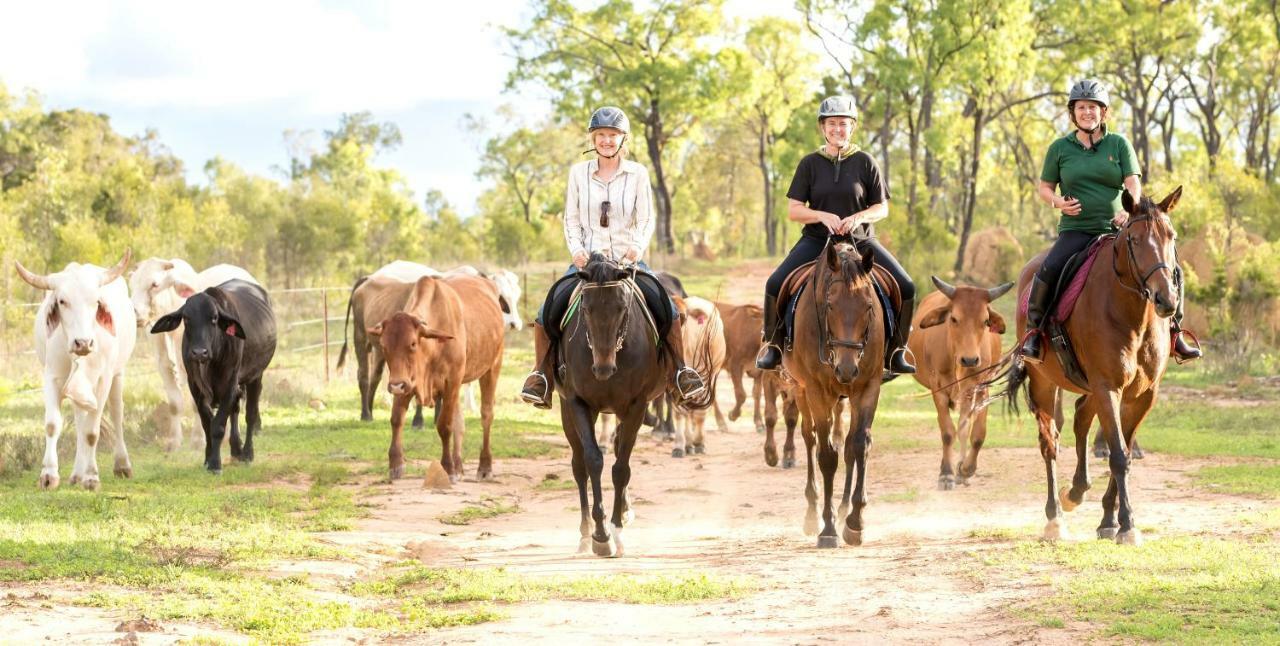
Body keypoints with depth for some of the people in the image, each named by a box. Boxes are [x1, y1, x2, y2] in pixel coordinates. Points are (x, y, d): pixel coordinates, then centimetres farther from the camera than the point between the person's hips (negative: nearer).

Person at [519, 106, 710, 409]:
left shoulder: (638, 173, 3)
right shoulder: (579, 172, 5)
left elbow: (646, 219, 0)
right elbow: (571, 219, 6)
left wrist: (639, 246, -18)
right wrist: (576, 249, -11)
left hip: (628, 258, -1)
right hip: (587, 259, 1)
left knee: (668, 309, -20)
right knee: (547, 311, -18)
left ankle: (681, 373, -9)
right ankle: (541, 373, -4)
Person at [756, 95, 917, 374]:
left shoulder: (865, 162, 2)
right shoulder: (810, 163, 2)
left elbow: (882, 207, 4)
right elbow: (793, 210, 0)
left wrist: (859, 217, -16)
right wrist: (822, 216, -18)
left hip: (861, 240, 0)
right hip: (816, 240, 0)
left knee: (905, 287, -15)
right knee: (775, 284, -21)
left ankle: (895, 352, 2)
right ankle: (772, 346, 1)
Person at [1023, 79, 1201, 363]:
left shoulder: (1119, 144, 6)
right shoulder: (1060, 148, 7)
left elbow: (1133, 185, -2)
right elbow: (1044, 188, 13)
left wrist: (1128, 210, -23)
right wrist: (1059, 202, -10)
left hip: (1118, 230, 1)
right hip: (1075, 230, -1)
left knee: (1170, 270, -11)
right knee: (1048, 270, -30)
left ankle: (1172, 331, 6)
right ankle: (1033, 330, -12)